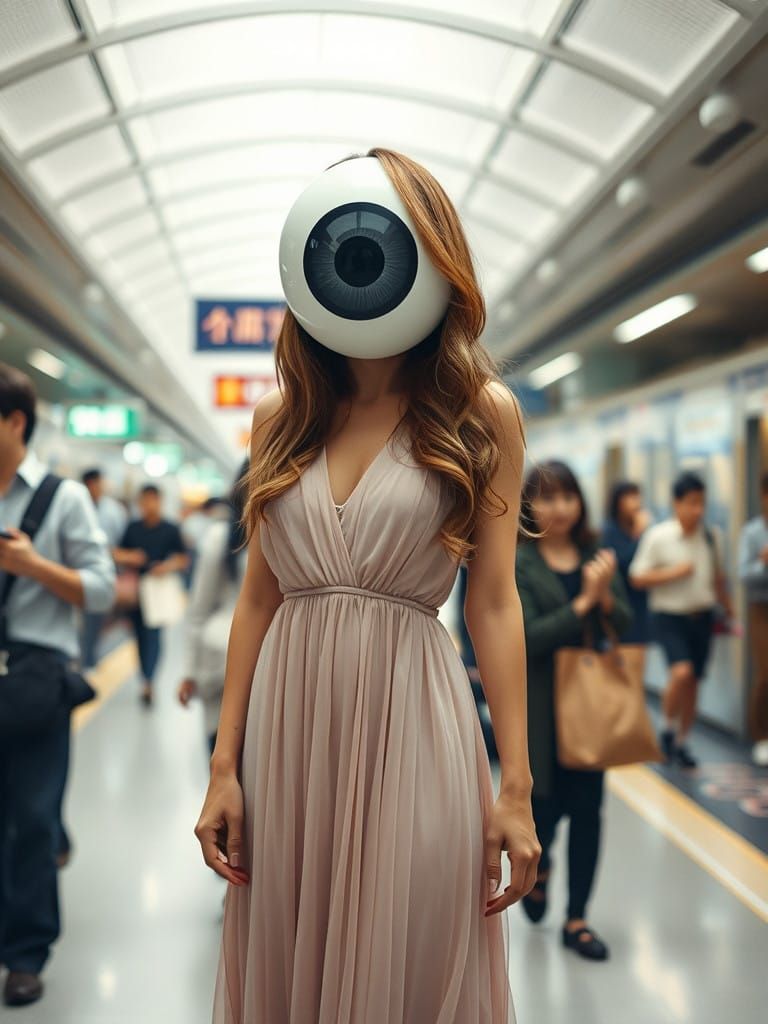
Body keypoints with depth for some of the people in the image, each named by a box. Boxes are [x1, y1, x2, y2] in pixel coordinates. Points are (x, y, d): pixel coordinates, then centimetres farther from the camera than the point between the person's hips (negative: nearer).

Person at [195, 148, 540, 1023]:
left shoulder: (480, 411, -2)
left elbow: (493, 601, -4)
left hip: (411, 723, -3)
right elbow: (258, 596, 7)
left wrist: (514, 787, -6)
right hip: (289, 722, 3)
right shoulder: (282, 415, 7)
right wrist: (223, 765, 4)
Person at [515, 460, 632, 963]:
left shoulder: (596, 555, 4)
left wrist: (605, 596, -17)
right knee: (547, 805, 6)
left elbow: (625, 624, 3)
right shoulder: (516, 563, -10)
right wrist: (582, 603, -20)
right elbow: (525, 638, -18)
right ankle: (539, 864, 42)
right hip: (540, 706, -4)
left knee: (587, 810, 7)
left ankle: (577, 920, 23)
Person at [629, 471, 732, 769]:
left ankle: (681, 743, 25)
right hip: (670, 617, -4)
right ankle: (668, 729, 2)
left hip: (702, 617, 5)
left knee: (693, 683, 9)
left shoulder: (711, 537, 5)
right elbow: (637, 577, -7)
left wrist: (729, 613, 22)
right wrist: (673, 573, -17)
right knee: (681, 672, -23)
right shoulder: (657, 536, -9)